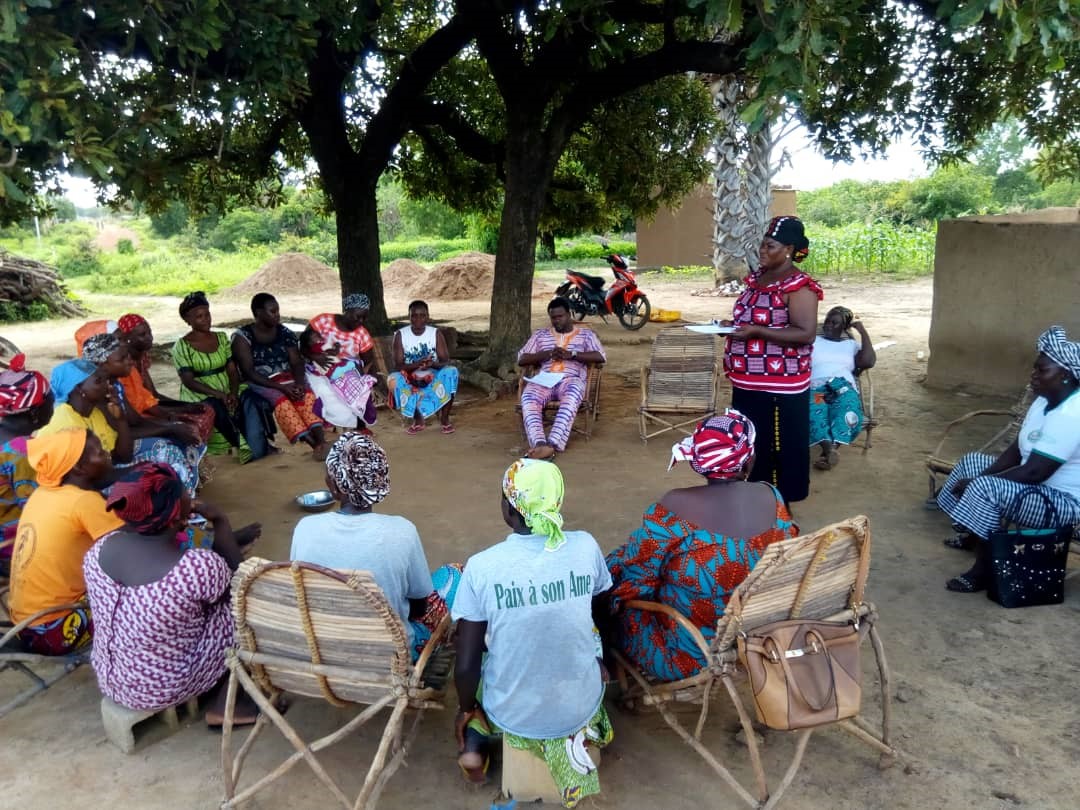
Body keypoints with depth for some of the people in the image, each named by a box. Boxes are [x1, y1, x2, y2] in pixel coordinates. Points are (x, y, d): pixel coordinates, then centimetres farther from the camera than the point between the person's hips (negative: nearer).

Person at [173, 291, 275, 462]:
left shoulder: (222, 338, 11)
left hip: (227, 390, 4)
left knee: (253, 401, -26)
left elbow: (233, 370, 4)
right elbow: (188, 381, -11)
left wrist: (233, 392, -16)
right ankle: (244, 448, -26)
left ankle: (259, 447, -24)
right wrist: (218, 393, -25)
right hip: (200, 395, -4)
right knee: (219, 410, -37)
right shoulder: (181, 347, -2)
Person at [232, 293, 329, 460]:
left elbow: (296, 363, 2)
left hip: (286, 378, 4)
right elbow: (249, 372, -14)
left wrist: (299, 383, -21)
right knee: (280, 399, -34)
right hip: (259, 383, -4)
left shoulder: (285, 333, 7)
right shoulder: (242, 337, -6)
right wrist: (280, 386, -24)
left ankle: (321, 441, -44)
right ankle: (315, 444, -44)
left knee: (306, 394, -28)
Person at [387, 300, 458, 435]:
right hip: (410, 380, 0)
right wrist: (417, 364, -32)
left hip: (433, 377, 0)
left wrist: (432, 363, -34)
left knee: (451, 372, -30)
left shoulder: (436, 333, -6)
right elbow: (398, 365, -13)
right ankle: (417, 419, -10)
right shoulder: (400, 335, -8)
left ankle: (444, 418, -11)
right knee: (392, 380, -31)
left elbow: (446, 361, -11)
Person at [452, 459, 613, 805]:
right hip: (579, 706, 2)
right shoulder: (585, 547, -15)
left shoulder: (481, 567, -21)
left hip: (511, 715, -1)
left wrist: (465, 710, 7)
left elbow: (465, 667, -15)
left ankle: (474, 743, 16)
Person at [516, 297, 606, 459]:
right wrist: (547, 354, -3)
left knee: (572, 395, -40)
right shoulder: (540, 335, 23)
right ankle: (539, 444, -48)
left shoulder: (586, 334, 18)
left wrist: (571, 354, -10)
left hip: (571, 380, -2)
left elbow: (600, 356, 1)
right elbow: (521, 359, 13)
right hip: (545, 381, 2)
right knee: (528, 396, -34)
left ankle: (552, 444, -52)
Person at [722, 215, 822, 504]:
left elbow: (806, 333, -23)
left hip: (779, 386, -9)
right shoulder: (758, 277, 11)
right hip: (747, 382, 9)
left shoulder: (799, 286, -16)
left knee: (778, 446, 3)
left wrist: (756, 332, -27)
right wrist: (732, 325, 7)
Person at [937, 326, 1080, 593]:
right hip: (1040, 486, 11)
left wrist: (978, 483, -22)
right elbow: (1016, 450, 7)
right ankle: (973, 536, 31)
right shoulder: (1047, 400, 3)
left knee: (984, 488, -31)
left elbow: (1034, 474, -32)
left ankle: (983, 571, -16)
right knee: (972, 462, 16)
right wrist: (984, 476, -7)